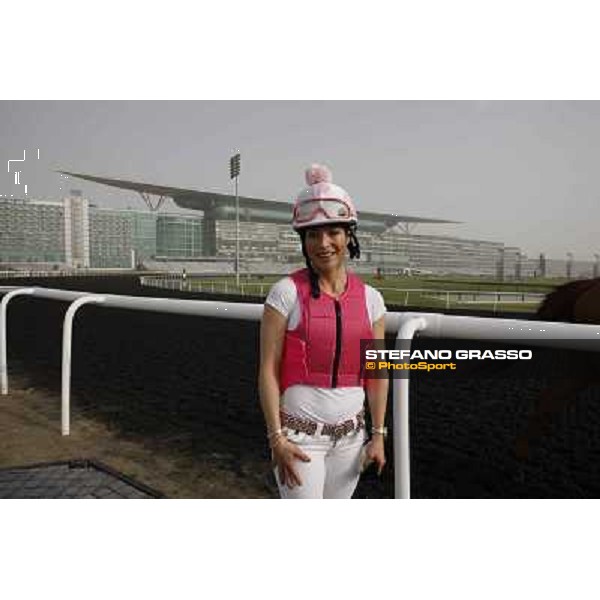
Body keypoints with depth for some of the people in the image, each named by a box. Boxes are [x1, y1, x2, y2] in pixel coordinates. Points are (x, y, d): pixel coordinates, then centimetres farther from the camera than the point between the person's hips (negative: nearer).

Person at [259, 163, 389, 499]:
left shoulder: (370, 298, 1)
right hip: (300, 431, -4)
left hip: (351, 432, 4)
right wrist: (276, 437, -12)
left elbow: (376, 373, 5)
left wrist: (379, 434, 4)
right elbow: (268, 370, -10)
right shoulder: (287, 292, -10)